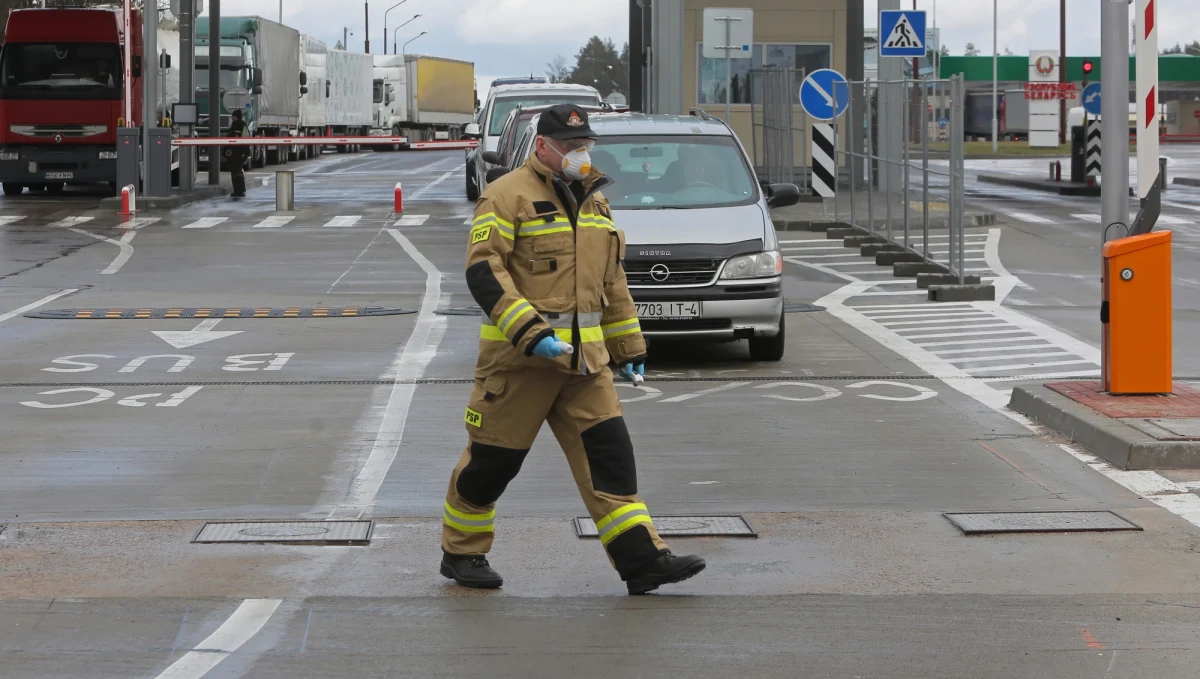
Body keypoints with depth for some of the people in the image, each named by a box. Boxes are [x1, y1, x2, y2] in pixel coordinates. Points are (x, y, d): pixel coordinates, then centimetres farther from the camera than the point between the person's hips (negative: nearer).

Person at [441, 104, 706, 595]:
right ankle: (461, 554, 19)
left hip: (584, 357, 6)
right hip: (519, 356, -6)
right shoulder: (508, 196, -8)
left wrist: (629, 347, 22)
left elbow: (611, 279, 24)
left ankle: (641, 560, -4)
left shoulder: (592, 199, 17)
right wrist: (530, 332, -26)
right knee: (492, 461, 2)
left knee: (608, 453, -2)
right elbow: (483, 270, -17)